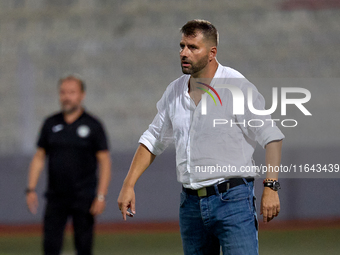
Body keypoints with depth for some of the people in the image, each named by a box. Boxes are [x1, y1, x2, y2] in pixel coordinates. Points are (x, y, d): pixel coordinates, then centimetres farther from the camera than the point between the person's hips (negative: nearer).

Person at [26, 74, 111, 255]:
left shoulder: (92, 125, 0)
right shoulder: (50, 124, 9)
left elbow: (104, 162, -2)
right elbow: (39, 157, 13)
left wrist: (101, 196, -11)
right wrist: (31, 189, 3)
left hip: (84, 199, -3)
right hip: (55, 198, 3)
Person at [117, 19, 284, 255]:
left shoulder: (237, 86, -7)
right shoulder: (175, 92, 11)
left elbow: (272, 137, -8)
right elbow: (153, 140, 21)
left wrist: (271, 187, -17)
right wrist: (129, 185, 13)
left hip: (233, 199, -6)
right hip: (191, 202, 6)